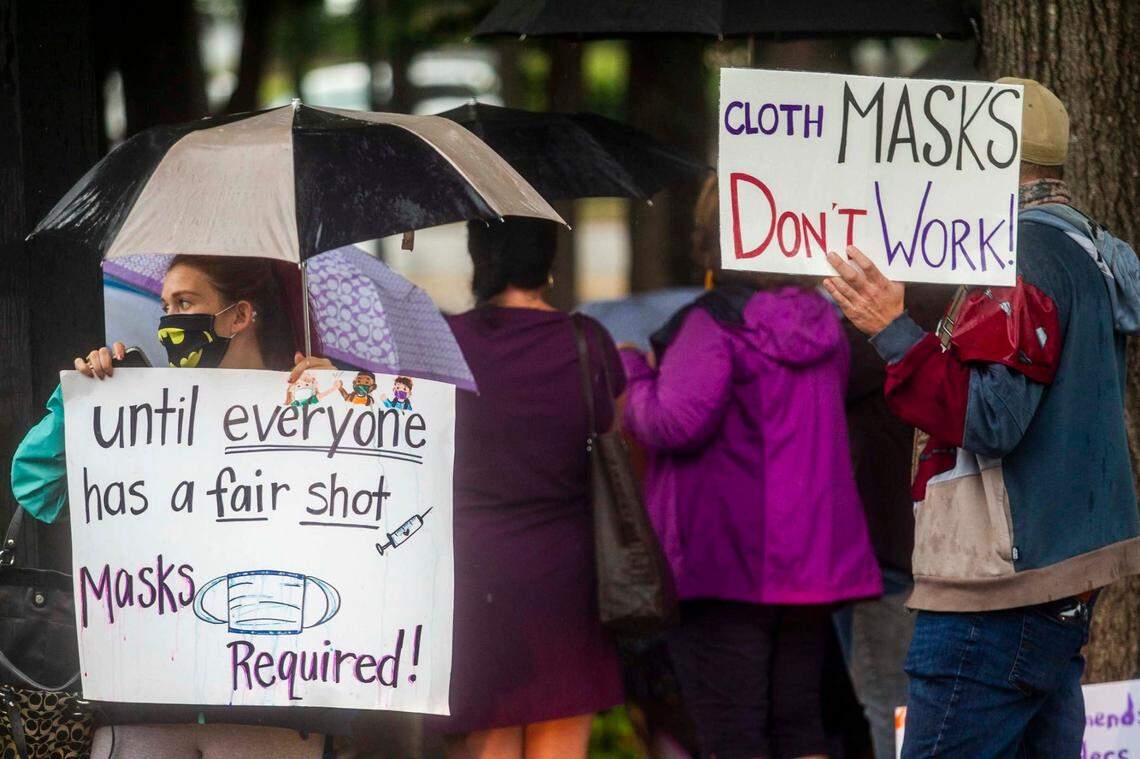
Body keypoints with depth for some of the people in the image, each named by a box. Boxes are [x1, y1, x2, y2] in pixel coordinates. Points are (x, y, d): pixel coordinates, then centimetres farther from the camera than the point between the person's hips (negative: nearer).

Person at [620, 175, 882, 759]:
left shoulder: (712, 323, -14)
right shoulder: (821, 323, 9)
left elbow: (677, 424, -23)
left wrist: (629, 372, -4)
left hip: (722, 559, -7)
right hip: (811, 556, 7)